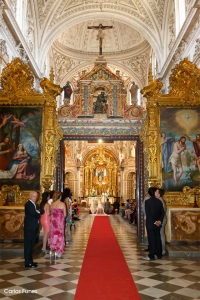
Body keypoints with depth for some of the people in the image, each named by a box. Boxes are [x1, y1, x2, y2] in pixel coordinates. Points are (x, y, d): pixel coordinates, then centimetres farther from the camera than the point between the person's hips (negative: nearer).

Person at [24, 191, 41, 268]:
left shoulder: (35, 205, 18)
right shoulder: (28, 204, -10)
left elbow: (38, 214, 8)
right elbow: (34, 213, -22)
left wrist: (37, 212, -11)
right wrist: (38, 213, -4)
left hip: (34, 228, 8)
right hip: (29, 228, -8)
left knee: (31, 245, 13)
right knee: (28, 245, -4)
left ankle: (30, 261, 20)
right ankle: (28, 262, 0)